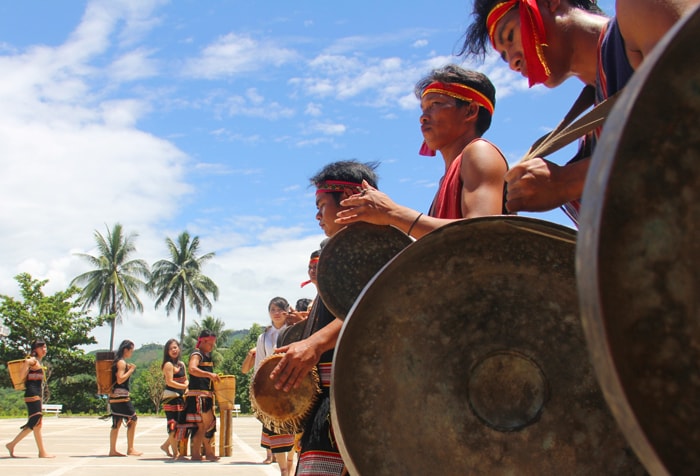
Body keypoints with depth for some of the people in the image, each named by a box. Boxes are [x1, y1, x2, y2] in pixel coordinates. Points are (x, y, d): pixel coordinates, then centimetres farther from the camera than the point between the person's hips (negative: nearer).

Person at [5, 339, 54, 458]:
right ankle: (42, 452, -4)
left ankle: (12, 444, 21)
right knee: (37, 423, -7)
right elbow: (27, 361, -31)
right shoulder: (33, 360, -8)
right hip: (32, 395, -10)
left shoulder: (38, 362, 21)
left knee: (33, 424, 13)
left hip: (37, 396, 10)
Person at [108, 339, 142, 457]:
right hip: (121, 396, -10)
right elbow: (120, 380, -20)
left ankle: (112, 450, 9)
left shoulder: (117, 362, 17)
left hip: (114, 396, 10)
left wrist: (129, 369, 16)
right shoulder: (121, 362, -12)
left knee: (116, 423, 9)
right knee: (132, 420, -4)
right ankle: (130, 449, -2)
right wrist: (130, 370, -12)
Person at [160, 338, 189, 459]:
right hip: (171, 397, -8)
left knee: (180, 424, 11)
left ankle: (166, 445, 26)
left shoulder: (181, 364, 14)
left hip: (180, 397, 8)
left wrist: (187, 385, -4)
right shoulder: (169, 364, -9)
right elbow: (170, 382, -17)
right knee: (174, 424, -5)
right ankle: (175, 452, 1)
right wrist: (185, 387, -19)